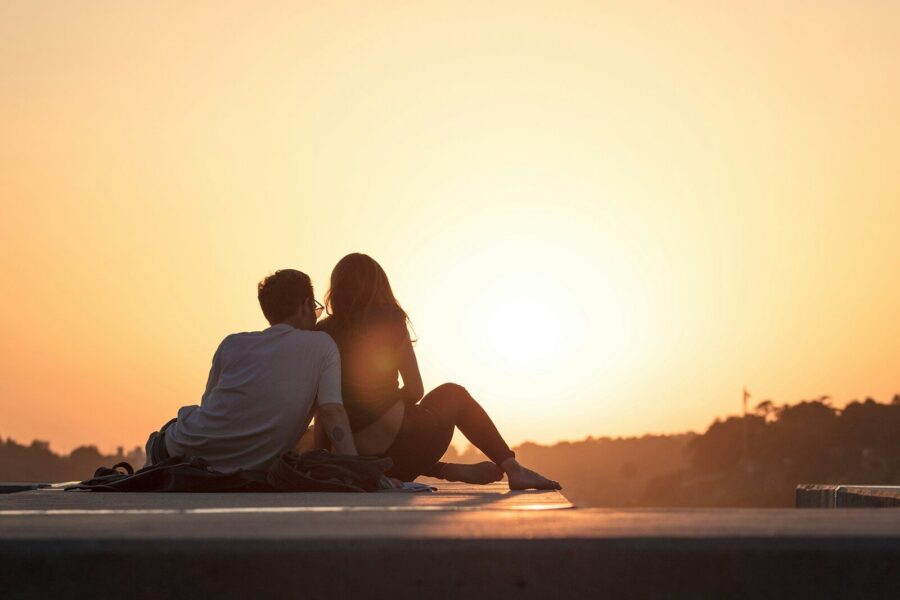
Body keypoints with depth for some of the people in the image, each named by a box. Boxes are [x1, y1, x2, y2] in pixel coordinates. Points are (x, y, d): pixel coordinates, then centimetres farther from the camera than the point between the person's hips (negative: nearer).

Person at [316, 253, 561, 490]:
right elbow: (415, 391, -1)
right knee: (452, 393, 27)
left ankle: (451, 471, 24)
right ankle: (513, 468, 22)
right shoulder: (389, 322, -2)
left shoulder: (321, 333, 4)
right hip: (397, 442, -2)